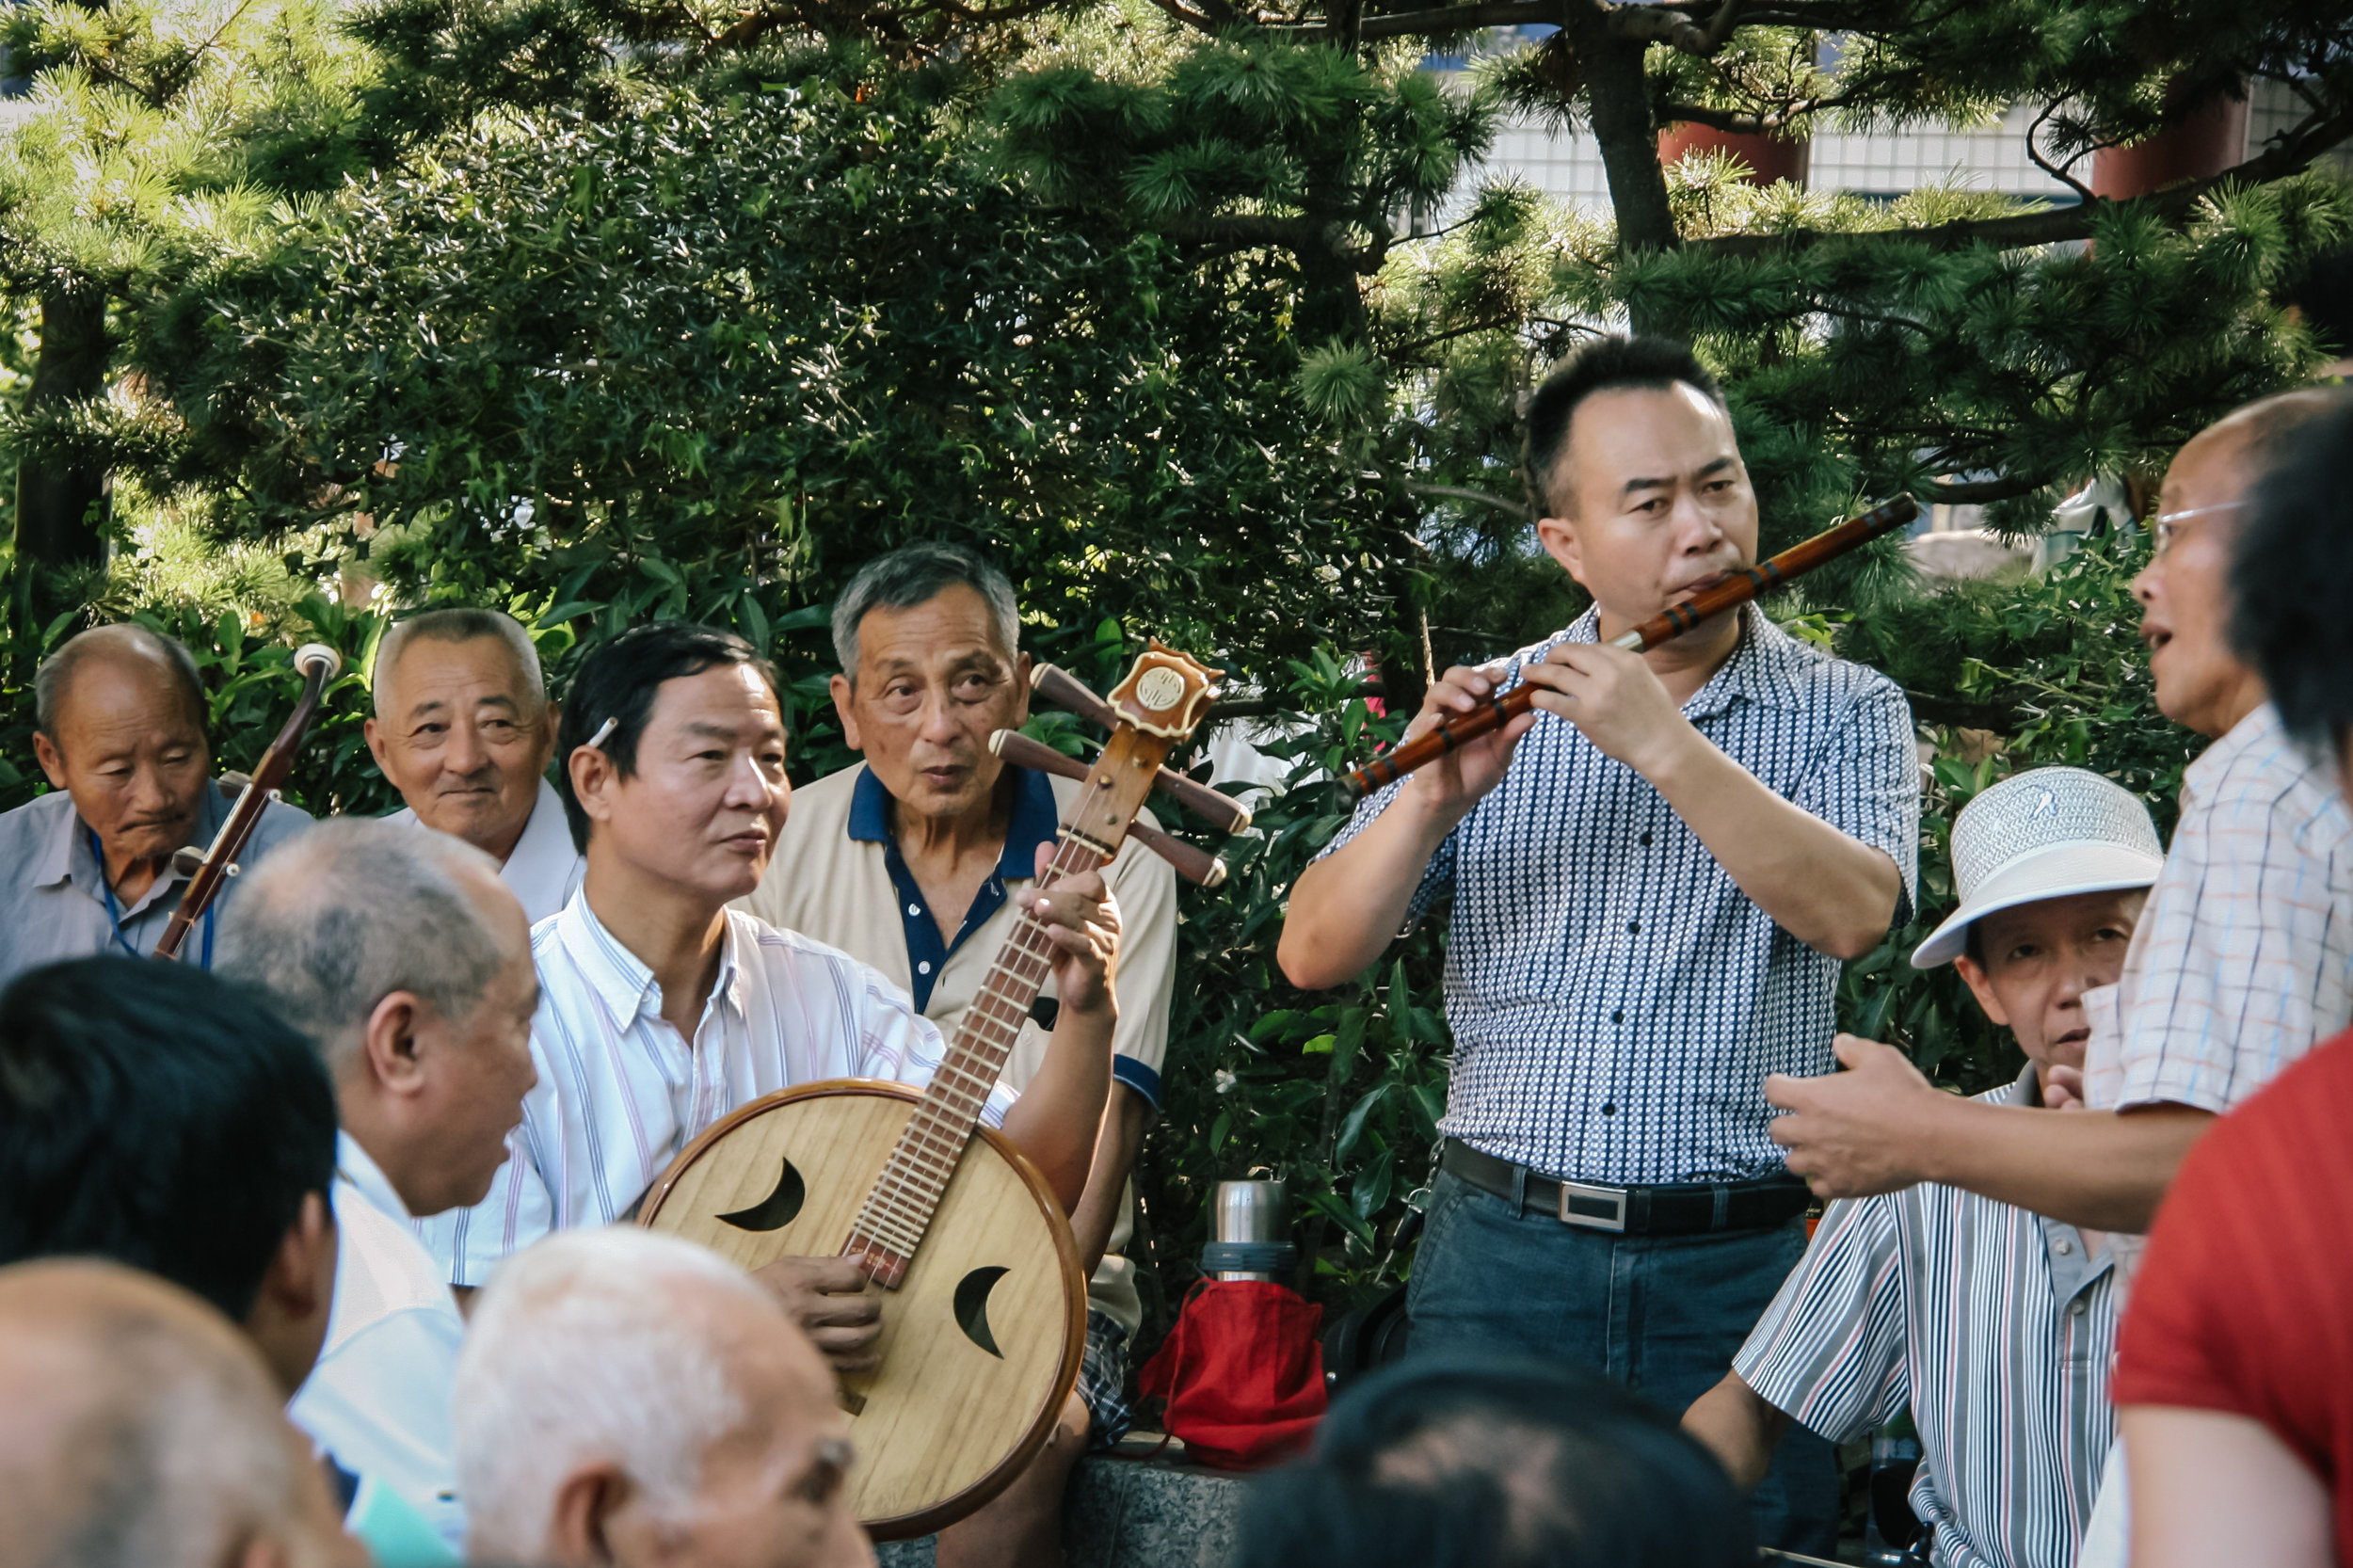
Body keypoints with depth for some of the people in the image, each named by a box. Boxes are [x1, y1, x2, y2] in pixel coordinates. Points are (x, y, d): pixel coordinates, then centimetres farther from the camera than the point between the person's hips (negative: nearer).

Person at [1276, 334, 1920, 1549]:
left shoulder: (1844, 713, 4)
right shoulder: (1495, 711, 7)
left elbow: (1852, 914, -17)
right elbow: (1313, 956, 1)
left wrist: (1663, 743, -22)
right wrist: (1434, 799, -16)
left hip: (1739, 1270, -1)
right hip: (1503, 1262, 1)